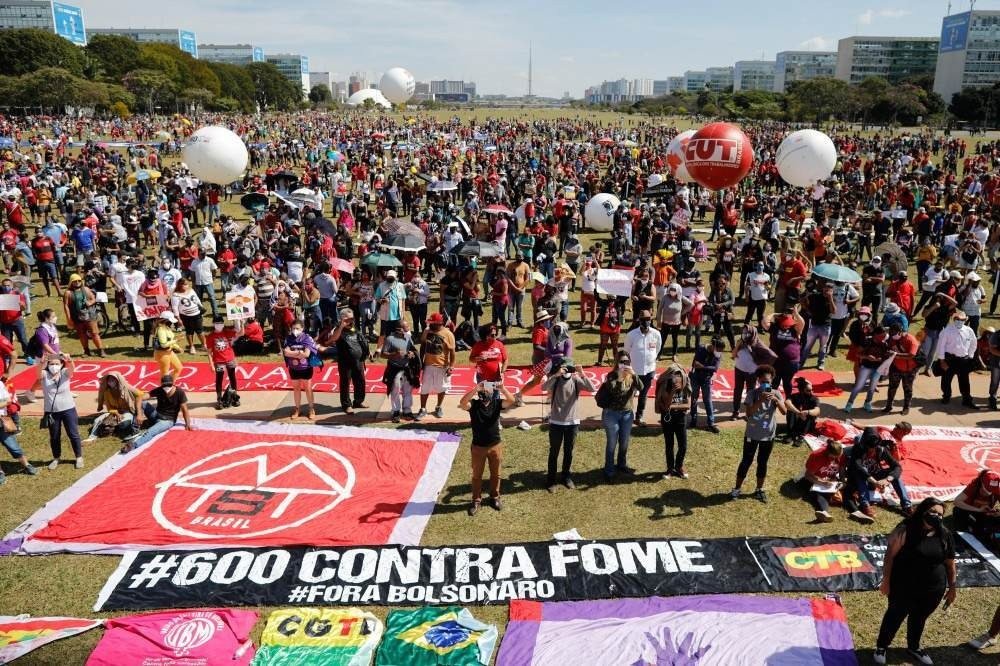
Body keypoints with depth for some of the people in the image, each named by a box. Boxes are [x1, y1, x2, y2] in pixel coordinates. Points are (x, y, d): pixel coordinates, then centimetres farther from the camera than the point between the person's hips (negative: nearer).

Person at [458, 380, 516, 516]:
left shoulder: (497, 403, -6)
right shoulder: (474, 404, -11)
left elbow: (511, 401, -23)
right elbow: (462, 402, -32)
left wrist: (502, 389, -39)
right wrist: (475, 389, -42)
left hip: (496, 445, 1)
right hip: (478, 446, -1)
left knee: (495, 474, 16)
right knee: (477, 475, 10)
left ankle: (494, 497, 34)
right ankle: (476, 500, 25)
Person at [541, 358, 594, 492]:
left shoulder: (576, 380, -3)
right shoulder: (555, 380, -7)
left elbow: (592, 389, -17)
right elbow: (543, 387, -27)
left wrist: (582, 375, -29)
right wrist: (556, 374, -37)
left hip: (572, 422, 2)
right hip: (556, 422, -2)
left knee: (569, 452, 14)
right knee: (554, 452, 7)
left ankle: (566, 477, 31)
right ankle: (551, 480, 18)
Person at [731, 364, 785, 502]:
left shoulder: (776, 394, -7)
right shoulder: (752, 393, -13)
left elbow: (784, 411, -19)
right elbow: (748, 413, -22)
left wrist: (775, 400, -35)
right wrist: (760, 400, -33)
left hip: (768, 435, 2)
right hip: (752, 434, -2)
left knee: (763, 462, 14)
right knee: (746, 461, 8)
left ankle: (759, 490, 29)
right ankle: (737, 488, 21)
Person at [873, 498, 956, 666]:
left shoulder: (945, 535, -4)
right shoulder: (906, 530, -20)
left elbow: (949, 564, 6)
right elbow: (890, 555, -16)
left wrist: (952, 587, 10)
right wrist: (886, 580, -14)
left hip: (933, 590, 4)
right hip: (903, 587, -4)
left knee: (919, 619, 23)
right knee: (895, 616, 11)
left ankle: (914, 647, 47)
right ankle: (882, 647, 31)